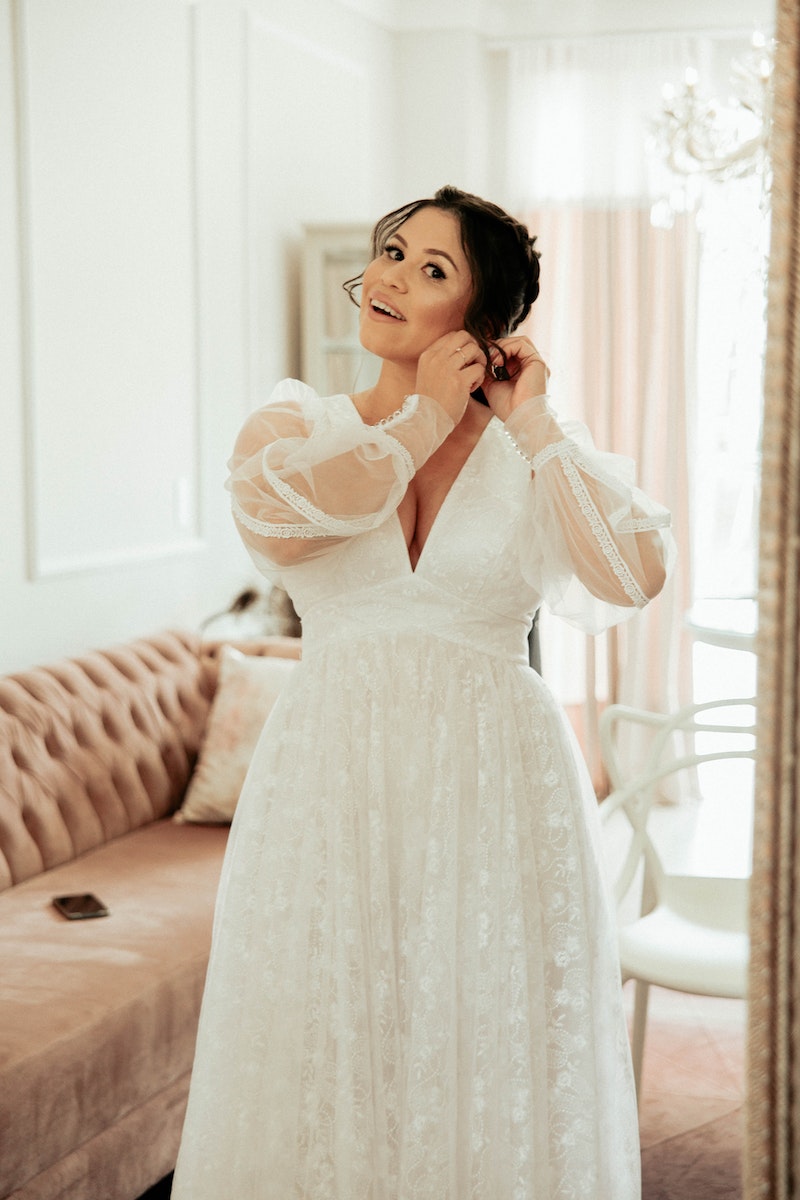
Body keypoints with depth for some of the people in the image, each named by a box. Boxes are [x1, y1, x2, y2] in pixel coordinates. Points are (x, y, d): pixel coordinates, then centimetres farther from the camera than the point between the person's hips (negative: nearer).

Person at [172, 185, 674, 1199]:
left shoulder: (534, 453, 5)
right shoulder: (293, 424, 7)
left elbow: (632, 575, -12)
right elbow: (277, 524, -17)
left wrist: (532, 423, -5)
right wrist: (424, 417, -5)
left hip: (495, 782, 0)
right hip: (334, 779, 0)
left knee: (491, 1055, 7)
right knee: (331, 1058, 6)